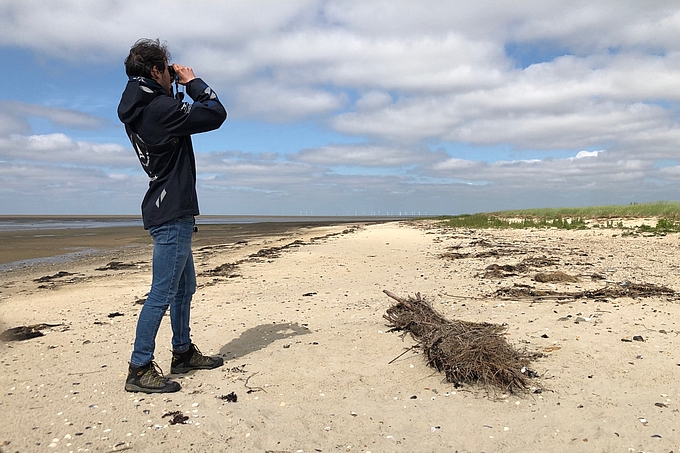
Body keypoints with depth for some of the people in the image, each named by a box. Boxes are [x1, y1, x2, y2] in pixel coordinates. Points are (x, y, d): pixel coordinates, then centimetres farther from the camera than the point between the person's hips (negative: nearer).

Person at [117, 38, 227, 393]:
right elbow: (216, 114, -14)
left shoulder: (137, 110, 13)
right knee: (162, 293, -6)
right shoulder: (160, 108, -17)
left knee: (185, 287, 18)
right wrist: (192, 81, 0)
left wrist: (183, 89, 14)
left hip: (169, 212, 11)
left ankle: (183, 352, 29)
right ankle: (140, 370, 2)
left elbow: (185, 117, 25)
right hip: (172, 214, -11)